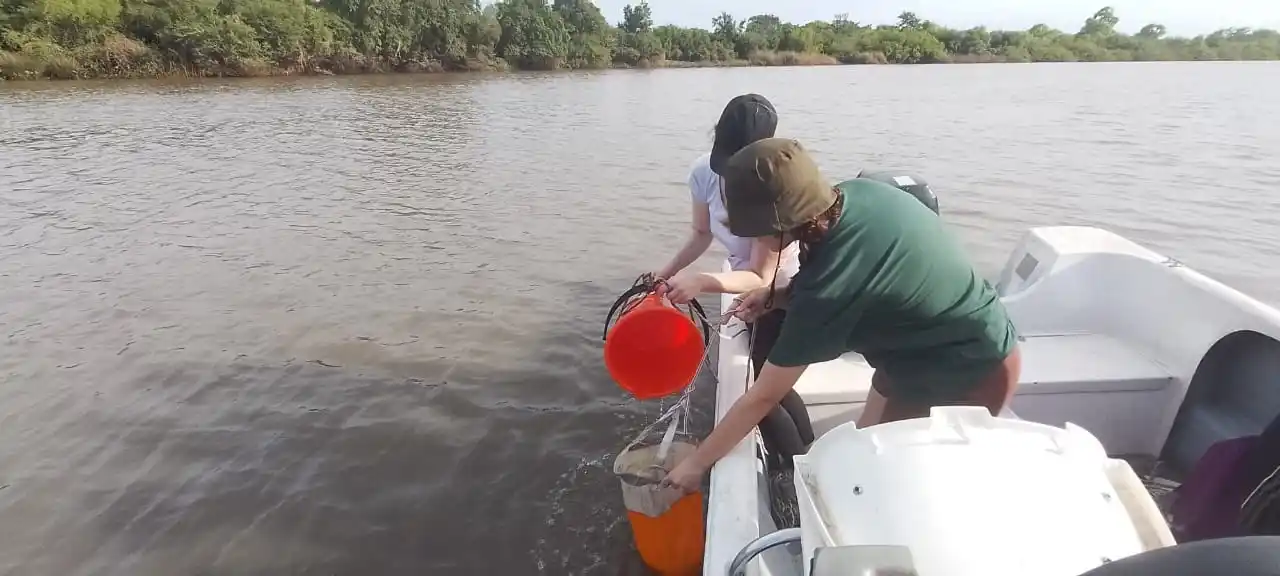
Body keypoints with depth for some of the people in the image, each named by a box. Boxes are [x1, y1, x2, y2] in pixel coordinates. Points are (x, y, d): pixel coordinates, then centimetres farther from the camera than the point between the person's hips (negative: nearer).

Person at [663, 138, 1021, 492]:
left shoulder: (827, 292, -35)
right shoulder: (861, 193, -15)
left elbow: (762, 397, -24)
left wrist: (696, 462, -9)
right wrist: (776, 294, -8)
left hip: (970, 376, -8)